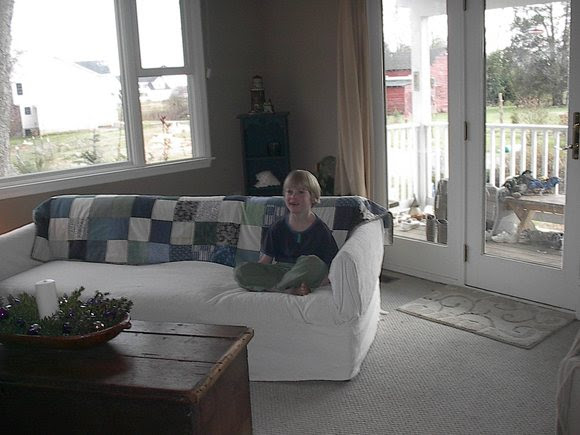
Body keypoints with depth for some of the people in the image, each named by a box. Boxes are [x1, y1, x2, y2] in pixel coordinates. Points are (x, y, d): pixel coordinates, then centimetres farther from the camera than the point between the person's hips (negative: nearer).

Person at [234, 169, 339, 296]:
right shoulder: (277, 228, 8)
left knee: (312, 262, -37)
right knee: (240, 272, -19)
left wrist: (311, 284, -24)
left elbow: (332, 269, -7)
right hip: (280, 271, 3)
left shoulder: (320, 230, -3)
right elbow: (265, 261, 8)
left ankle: (274, 288, -19)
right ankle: (290, 289, -27)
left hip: (305, 275, -3)